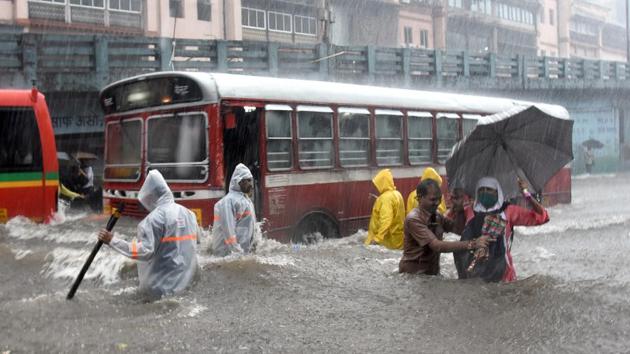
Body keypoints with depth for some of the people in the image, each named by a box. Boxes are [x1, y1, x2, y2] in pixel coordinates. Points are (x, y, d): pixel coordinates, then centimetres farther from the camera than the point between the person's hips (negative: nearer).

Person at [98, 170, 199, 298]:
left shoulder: (156, 217, -16)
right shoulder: (188, 213, 7)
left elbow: (145, 251, -23)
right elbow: (194, 240, 17)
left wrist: (112, 241, -19)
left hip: (163, 285, -7)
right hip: (188, 279, 7)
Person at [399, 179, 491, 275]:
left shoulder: (436, 215, 5)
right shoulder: (413, 219, -20)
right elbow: (437, 246, -28)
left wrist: (459, 209, -10)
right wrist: (471, 244, -33)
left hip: (432, 272, 7)